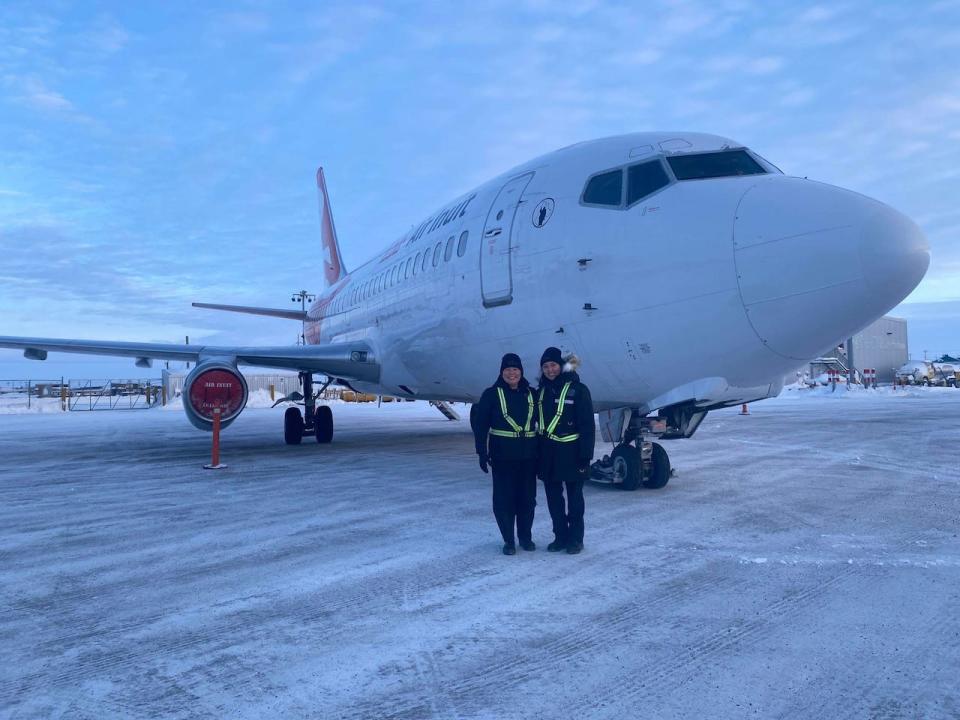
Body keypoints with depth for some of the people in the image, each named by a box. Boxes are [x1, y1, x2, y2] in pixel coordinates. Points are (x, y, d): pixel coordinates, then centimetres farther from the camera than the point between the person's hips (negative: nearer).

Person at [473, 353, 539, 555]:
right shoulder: (492, 394, -3)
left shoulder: (531, 394, 7)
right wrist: (482, 452, -9)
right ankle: (509, 540, 14)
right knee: (504, 497, 1)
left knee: (528, 497, 9)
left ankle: (526, 537, 26)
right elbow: (480, 425, -4)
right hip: (503, 456, -3)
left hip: (528, 455, 3)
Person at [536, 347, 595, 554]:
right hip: (548, 454, 5)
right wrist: (537, 454, 9)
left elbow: (587, 425, -10)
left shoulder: (578, 389, -7)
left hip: (571, 452, -5)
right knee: (553, 498, 11)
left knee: (574, 498, 6)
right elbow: (536, 422, 13)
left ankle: (576, 539, 17)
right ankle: (560, 536, 23)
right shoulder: (541, 392, 9)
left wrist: (585, 455, -15)